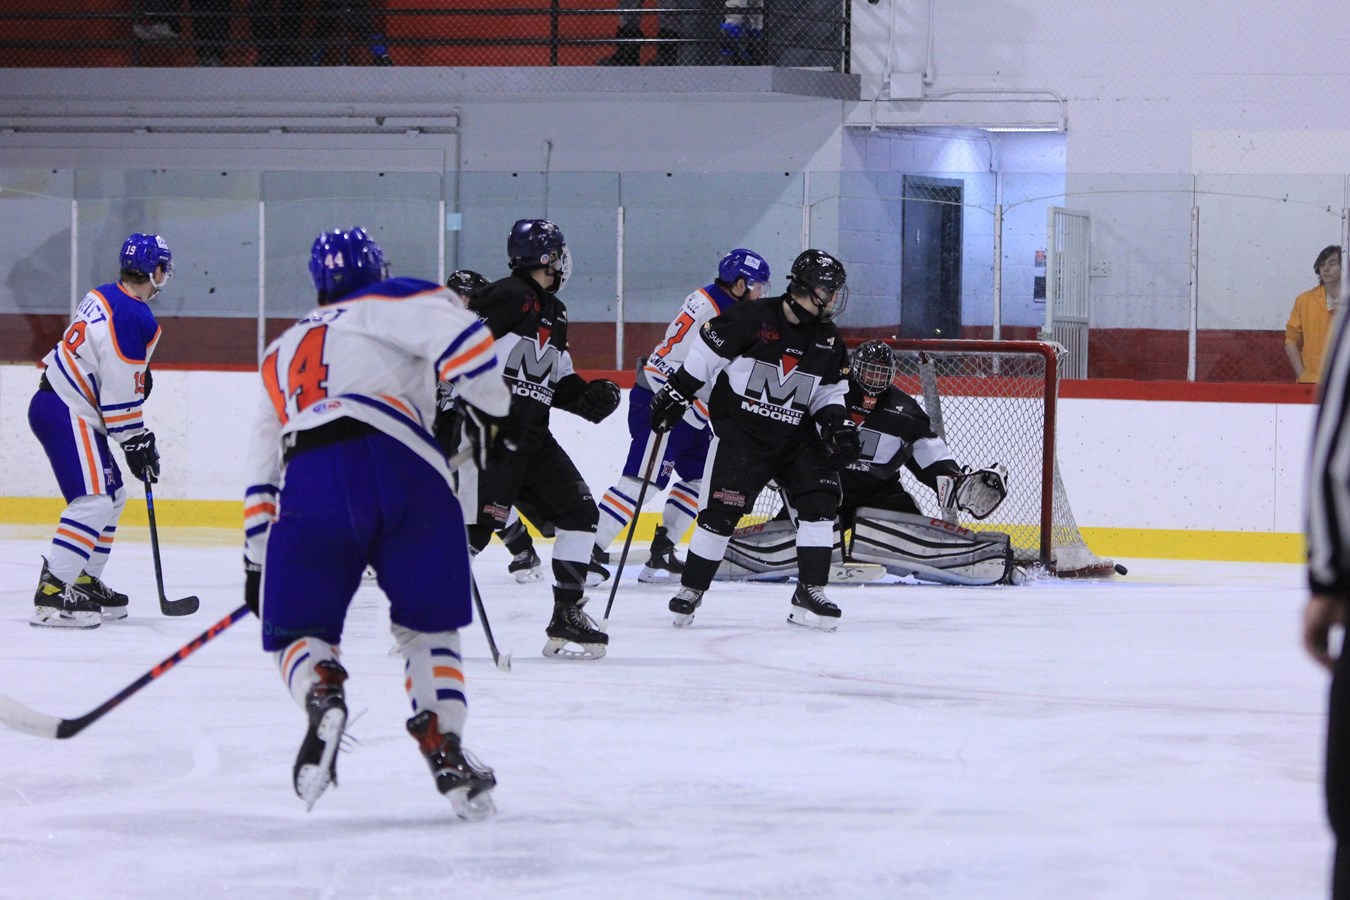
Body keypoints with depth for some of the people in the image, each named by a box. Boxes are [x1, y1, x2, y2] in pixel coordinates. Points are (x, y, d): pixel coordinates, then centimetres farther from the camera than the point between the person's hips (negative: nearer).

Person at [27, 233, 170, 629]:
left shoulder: (102, 296, 12)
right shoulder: (135, 318, -18)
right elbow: (121, 393, -18)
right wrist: (135, 443, -8)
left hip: (56, 401, 10)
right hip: (66, 415, -10)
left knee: (113, 495, 19)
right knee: (93, 503, -17)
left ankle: (85, 584, 25)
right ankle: (51, 596, -23)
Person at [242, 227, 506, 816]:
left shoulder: (282, 353, 35)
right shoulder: (389, 304, 21)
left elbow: (263, 475, 35)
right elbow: (461, 338, -1)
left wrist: (257, 565, 39)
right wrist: (490, 413, 12)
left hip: (310, 485, 2)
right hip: (404, 473, -2)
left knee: (297, 629, 14)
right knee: (427, 626, 16)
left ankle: (321, 692, -20)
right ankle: (444, 748, -3)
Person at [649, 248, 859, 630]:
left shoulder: (828, 341, 2)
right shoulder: (752, 319, -16)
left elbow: (829, 392, 13)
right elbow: (705, 354, -7)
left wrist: (836, 421, -4)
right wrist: (677, 394, -5)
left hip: (796, 437, 5)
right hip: (739, 432, -5)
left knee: (820, 500, -10)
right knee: (721, 511, -6)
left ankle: (810, 593, -4)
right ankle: (691, 590, 11)